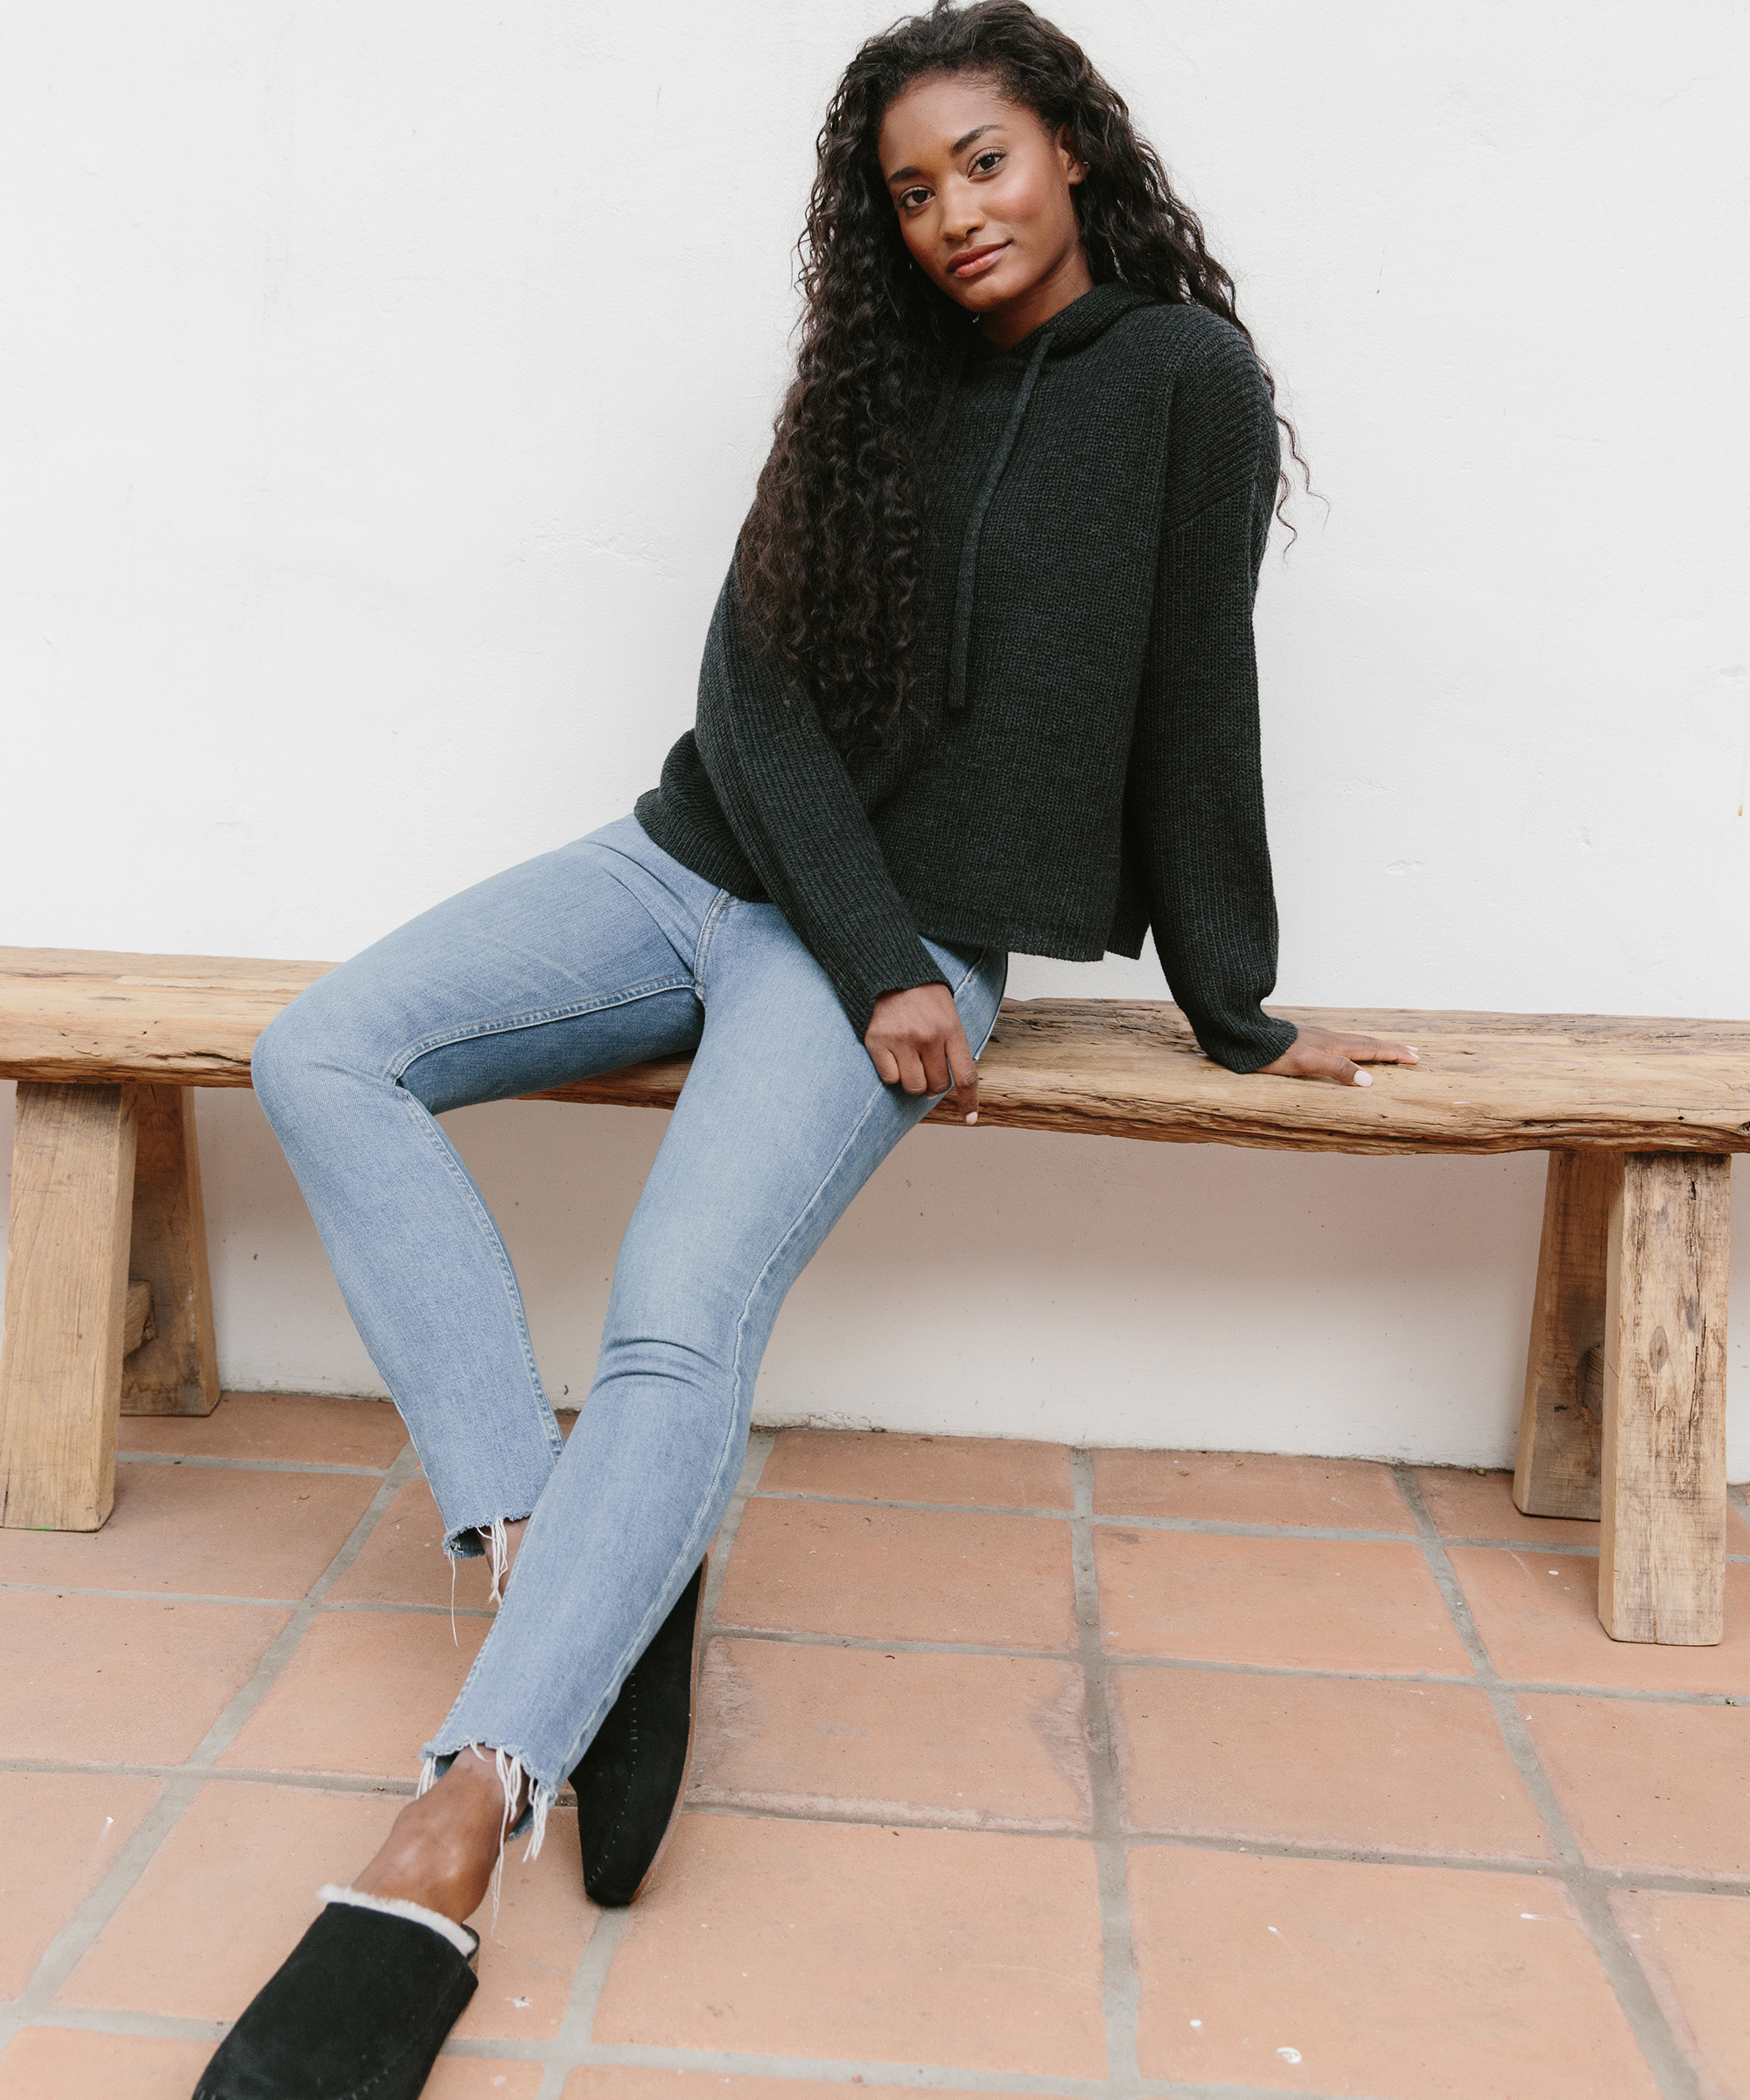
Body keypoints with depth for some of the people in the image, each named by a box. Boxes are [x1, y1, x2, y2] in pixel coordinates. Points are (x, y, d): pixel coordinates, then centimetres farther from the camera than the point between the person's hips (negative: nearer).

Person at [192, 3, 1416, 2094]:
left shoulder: (1183, 379, -1)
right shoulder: (874, 389, 12)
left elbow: (1196, 709, -1)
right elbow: (756, 681, 1)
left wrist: (1236, 1012, 1)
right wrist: (867, 961, -12)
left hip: (910, 942, -6)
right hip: (699, 863, 6)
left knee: (680, 1320, -28)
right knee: (321, 1058, -13)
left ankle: (442, 1856, -28)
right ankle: (564, 1565, -21)